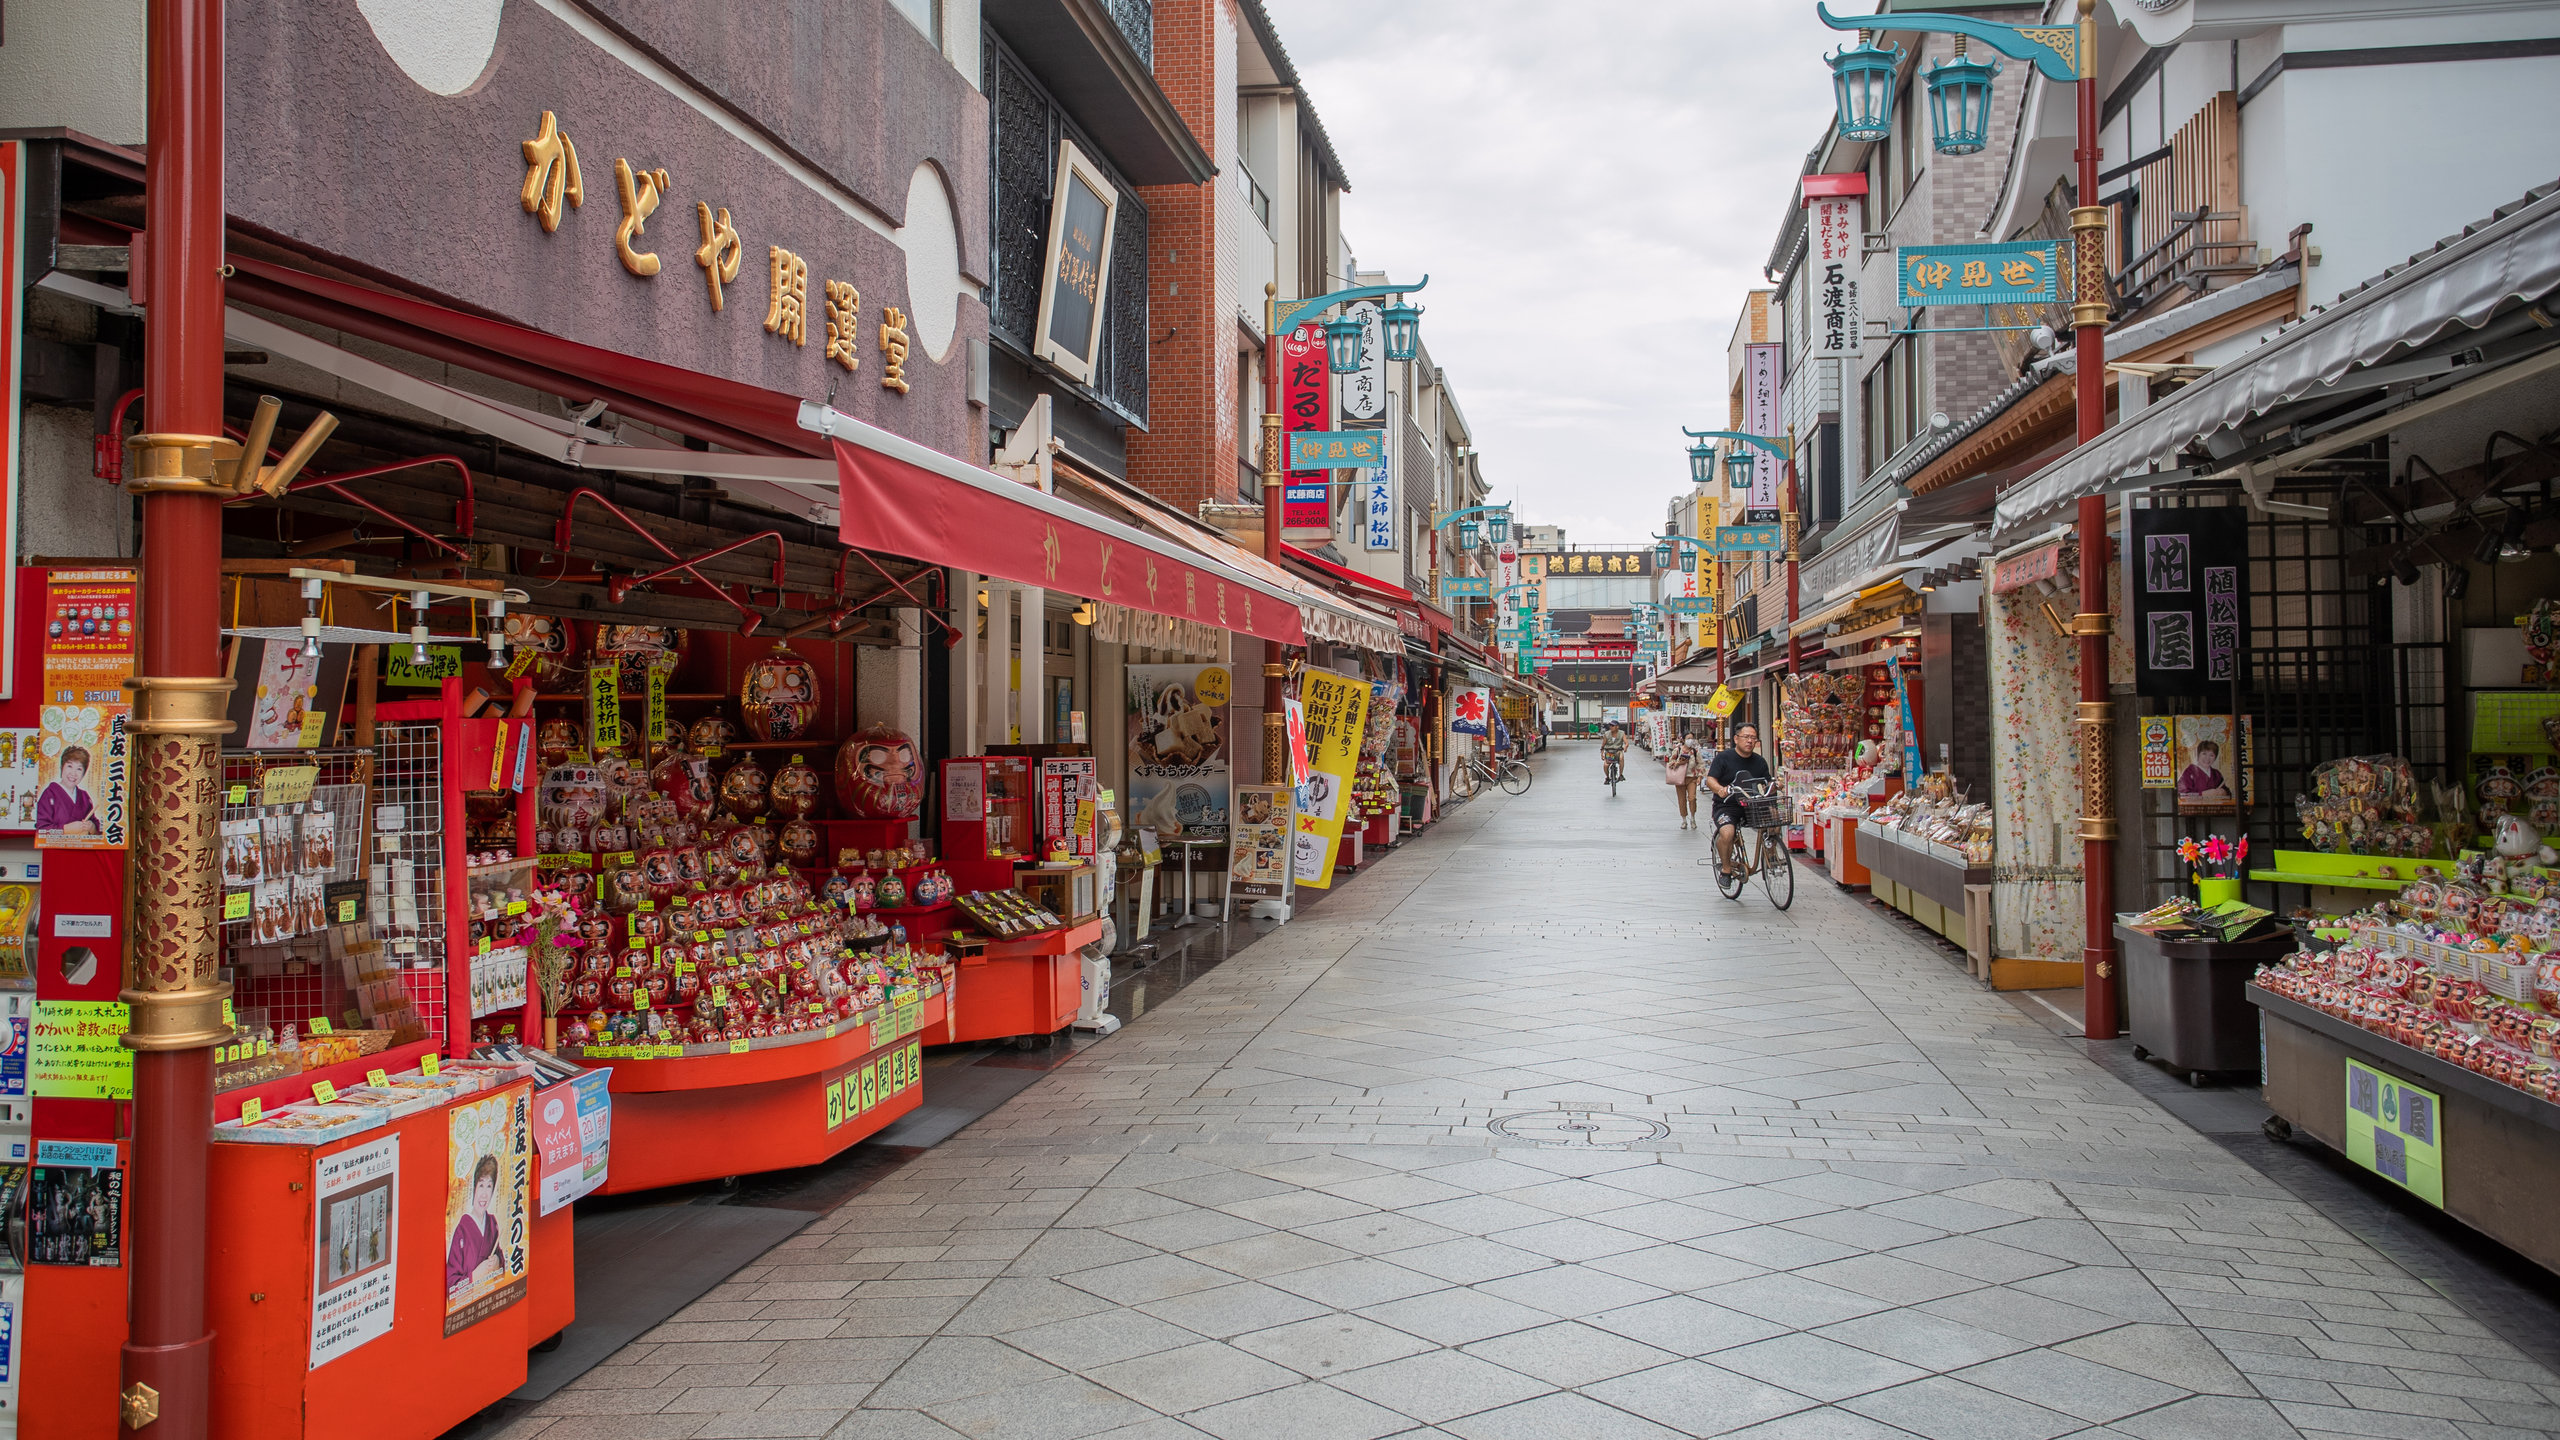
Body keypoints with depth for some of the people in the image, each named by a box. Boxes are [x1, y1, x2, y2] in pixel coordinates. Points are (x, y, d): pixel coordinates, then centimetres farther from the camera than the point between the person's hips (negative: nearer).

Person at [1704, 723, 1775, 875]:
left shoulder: (1760, 761, 11)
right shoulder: (1723, 757, -2)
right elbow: (1710, 780, -9)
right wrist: (1720, 789, -31)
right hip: (1726, 807, -4)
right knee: (1727, 833, -31)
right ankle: (1726, 868, -6)